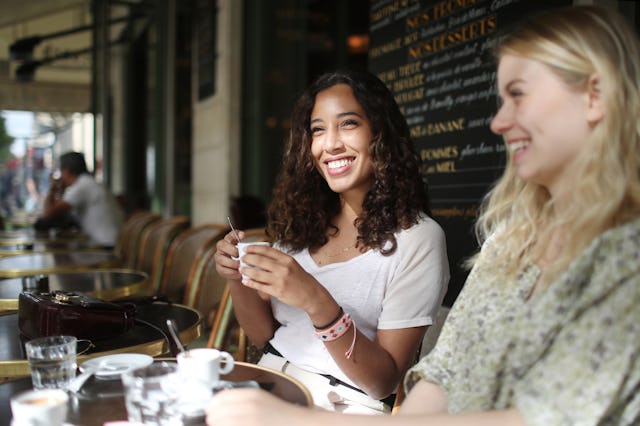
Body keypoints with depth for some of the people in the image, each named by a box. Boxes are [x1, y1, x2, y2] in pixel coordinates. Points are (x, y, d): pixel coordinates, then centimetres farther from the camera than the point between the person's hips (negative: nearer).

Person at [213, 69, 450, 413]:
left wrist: (316, 302, -27)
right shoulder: (303, 221, 7)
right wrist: (239, 280, -9)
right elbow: (265, 335, 10)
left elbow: (384, 382, -13)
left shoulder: (417, 237, -11)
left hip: (345, 403, -4)